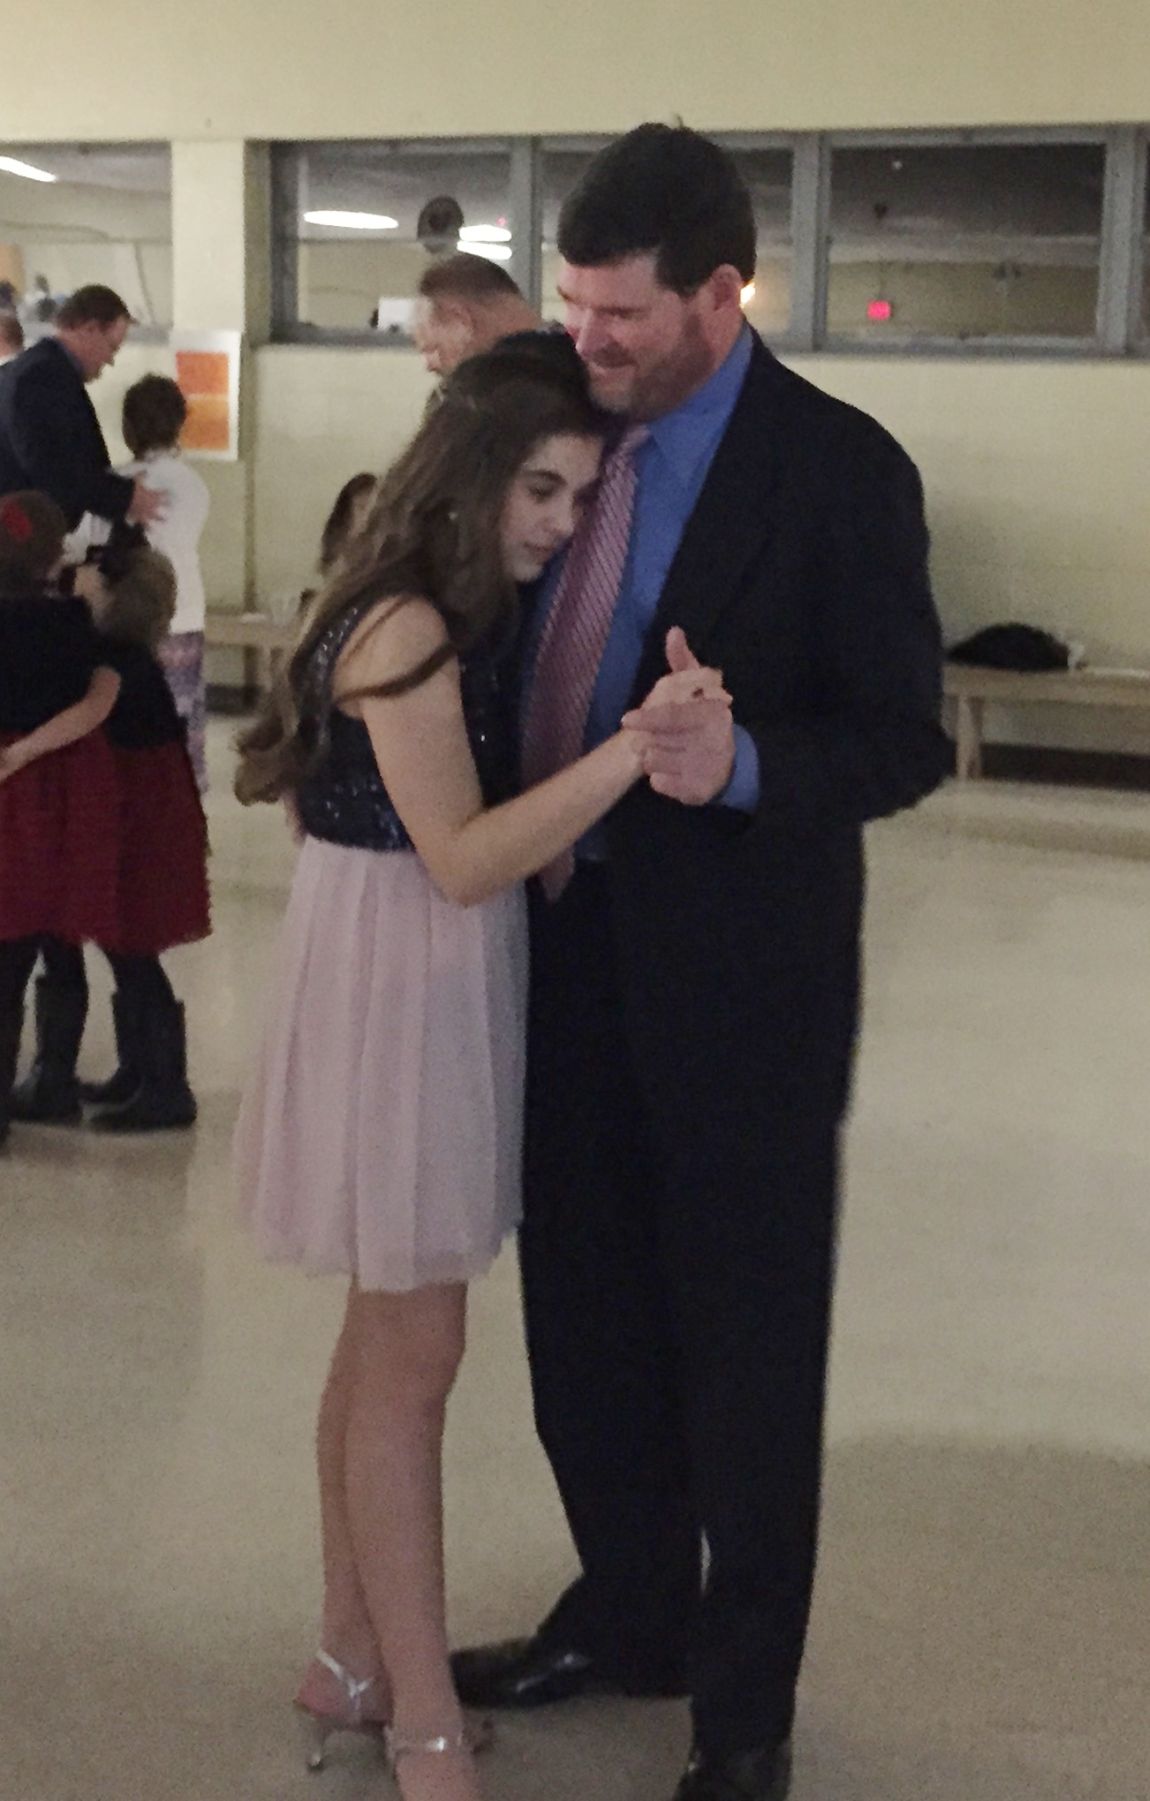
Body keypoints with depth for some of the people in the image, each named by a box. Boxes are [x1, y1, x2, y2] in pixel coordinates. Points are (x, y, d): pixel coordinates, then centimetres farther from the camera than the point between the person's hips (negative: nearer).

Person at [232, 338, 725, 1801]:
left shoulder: (470, 620, 10)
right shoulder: (404, 628, -19)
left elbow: (498, 816, 10)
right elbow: (461, 856, -26)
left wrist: (643, 741, -2)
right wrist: (629, 754, -34)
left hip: (450, 983, 9)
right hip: (395, 981, -9)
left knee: (387, 1338, 16)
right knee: (414, 1356, -2)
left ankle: (352, 1656, 29)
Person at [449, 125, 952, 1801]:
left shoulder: (839, 468, -14)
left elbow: (904, 739, -14)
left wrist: (741, 766, -31)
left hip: (738, 974, -6)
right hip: (568, 948, 6)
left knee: (746, 1347, 9)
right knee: (585, 1316, 18)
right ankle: (627, 1614, 39)